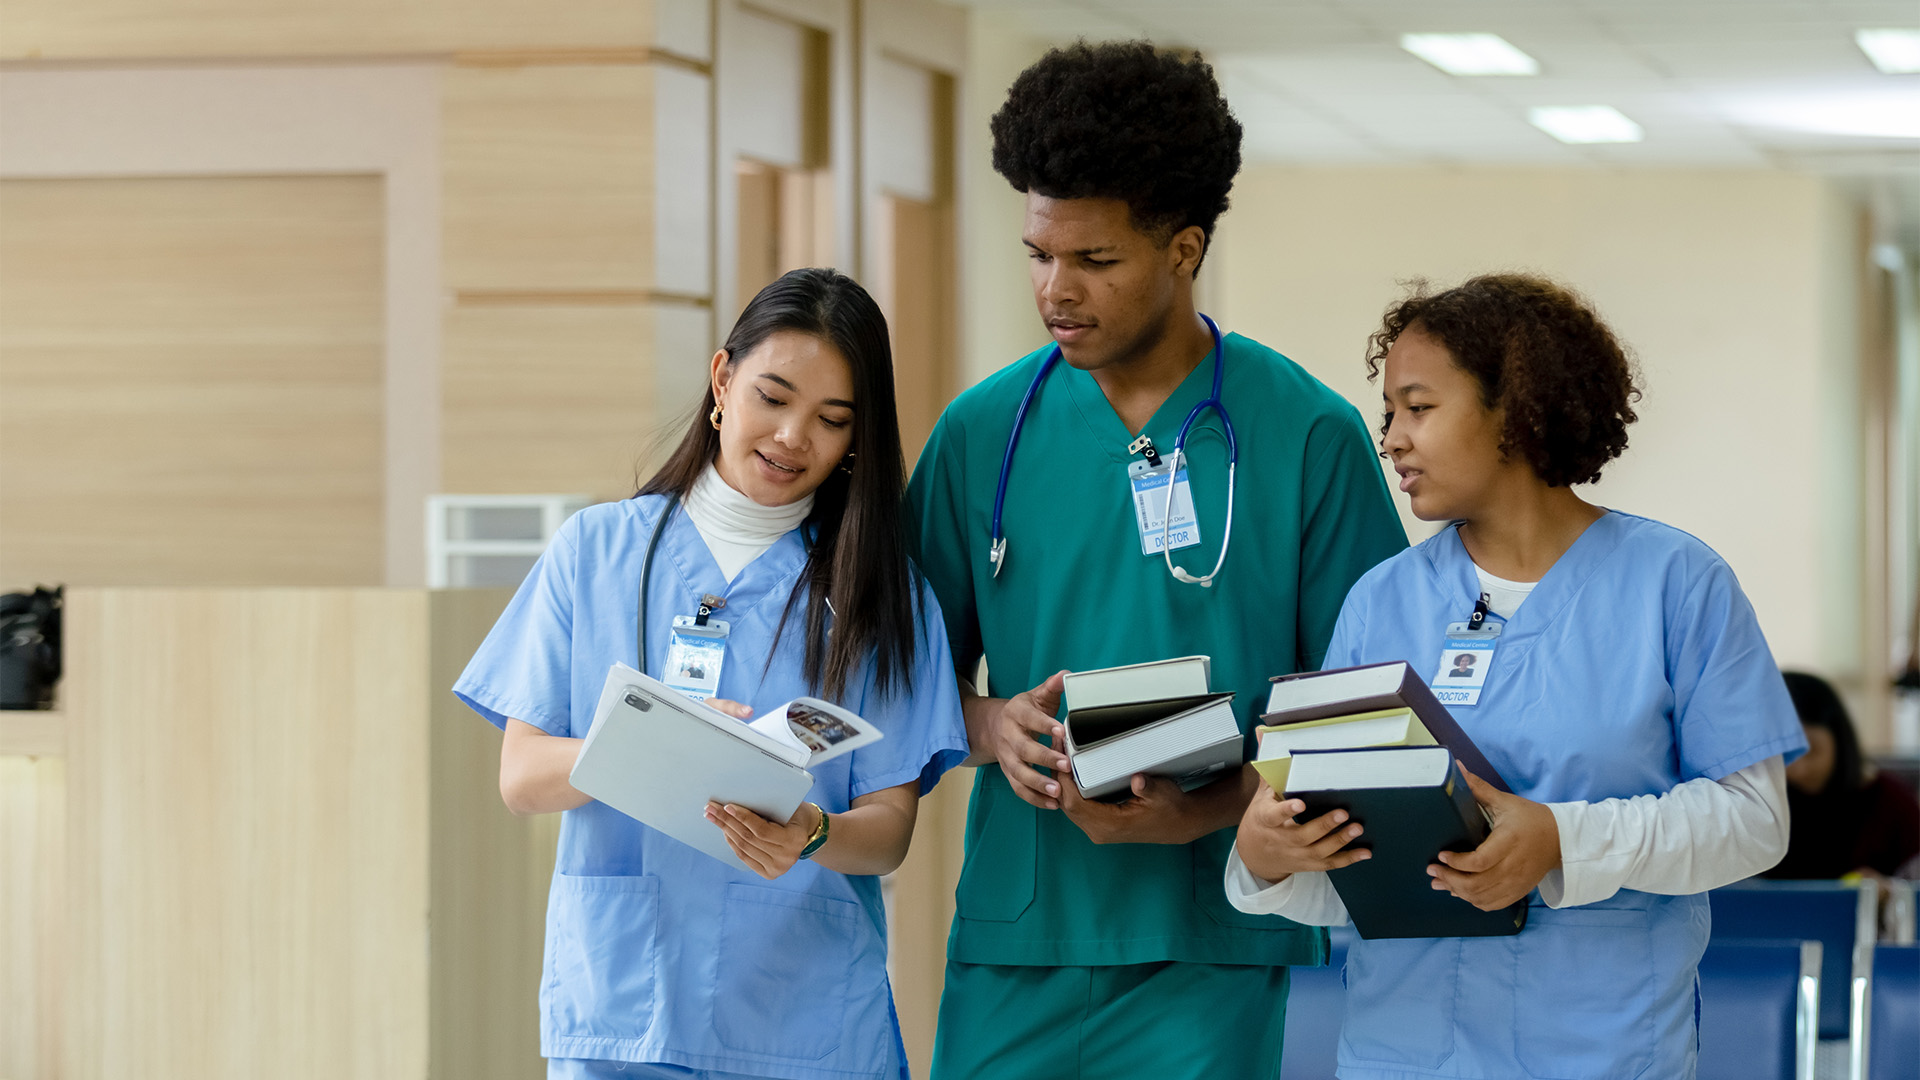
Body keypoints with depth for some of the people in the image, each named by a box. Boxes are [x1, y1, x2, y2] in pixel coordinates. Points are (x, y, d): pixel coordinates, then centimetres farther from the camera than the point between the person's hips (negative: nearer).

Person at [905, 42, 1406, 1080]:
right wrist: (992, 726, -10)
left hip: (1213, 947, -2)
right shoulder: (982, 431, 6)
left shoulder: (1307, 435, -1)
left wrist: (1204, 811, -14)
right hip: (1015, 939, 2)